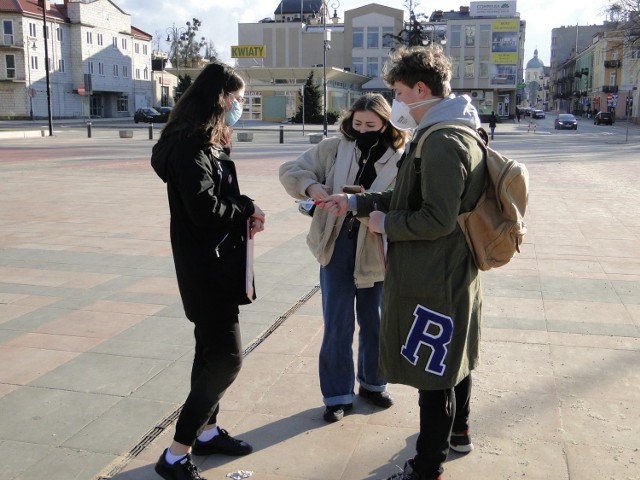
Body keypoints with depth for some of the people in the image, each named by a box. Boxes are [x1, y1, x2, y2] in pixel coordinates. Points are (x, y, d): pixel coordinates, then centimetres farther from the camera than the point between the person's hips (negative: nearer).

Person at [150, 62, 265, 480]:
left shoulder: (207, 144, 14)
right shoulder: (191, 146, -18)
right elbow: (205, 209, -25)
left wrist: (244, 211, -4)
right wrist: (248, 209, -9)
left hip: (216, 265, 10)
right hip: (206, 269, -10)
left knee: (212, 351, 17)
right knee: (227, 358, -7)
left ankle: (207, 431, 32)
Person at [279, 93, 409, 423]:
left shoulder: (401, 161, -5)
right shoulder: (333, 149, 0)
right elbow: (290, 170, 1)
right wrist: (311, 186, -19)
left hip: (376, 253, 0)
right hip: (336, 249, 0)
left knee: (374, 324, 17)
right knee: (337, 328, 7)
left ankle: (373, 383, 40)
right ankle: (337, 395, 24)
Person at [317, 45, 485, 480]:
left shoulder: (441, 143, -22)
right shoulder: (460, 134, 11)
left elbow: (436, 219, -28)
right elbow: (411, 196, 14)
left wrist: (385, 223, -13)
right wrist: (355, 203, 9)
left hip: (433, 280, -11)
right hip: (457, 270, 11)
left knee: (433, 370, 1)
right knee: (455, 355, 25)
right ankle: (458, 431, 45)